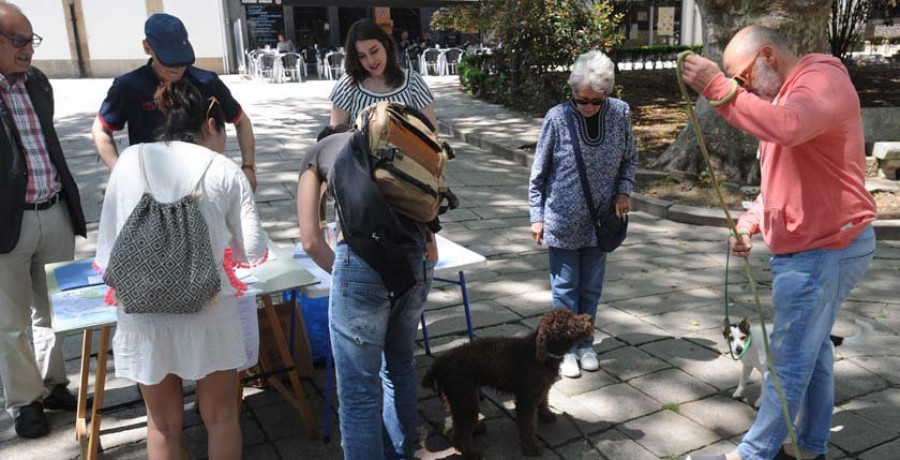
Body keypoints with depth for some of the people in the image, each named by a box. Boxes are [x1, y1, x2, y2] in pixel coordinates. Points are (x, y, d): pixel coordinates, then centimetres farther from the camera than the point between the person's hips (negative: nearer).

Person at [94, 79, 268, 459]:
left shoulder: (129, 159, 2)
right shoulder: (225, 170, -3)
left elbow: (108, 234, 4)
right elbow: (254, 249, -3)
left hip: (142, 311, 2)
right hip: (208, 310, -2)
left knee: (163, 423, 19)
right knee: (221, 417, 17)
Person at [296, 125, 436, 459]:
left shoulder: (316, 154, 19)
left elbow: (311, 241, 10)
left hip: (365, 259, -5)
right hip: (417, 261, 6)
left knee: (358, 391, 8)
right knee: (400, 367, 27)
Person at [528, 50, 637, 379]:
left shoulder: (620, 113, -6)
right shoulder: (558, 117, -14)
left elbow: (630, 159, 10)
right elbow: (539, 172, -5)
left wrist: (624, 190, -5)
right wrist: (537, 216, -4)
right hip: (563, 221, -3)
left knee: (591, 288, 14)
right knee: (566, 288, 7)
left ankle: (585, 345, 31)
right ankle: (567, 349, 22)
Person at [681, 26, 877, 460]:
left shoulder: (822, 80, -14)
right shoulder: (786, 96, 18)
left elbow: (785, 128, -39)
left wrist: (718, 88, -37)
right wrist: (749, 223, 5)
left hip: (823, 249, -10)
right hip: (812, 246, 10)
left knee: (790, 357, -2)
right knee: (813, 348, 17)